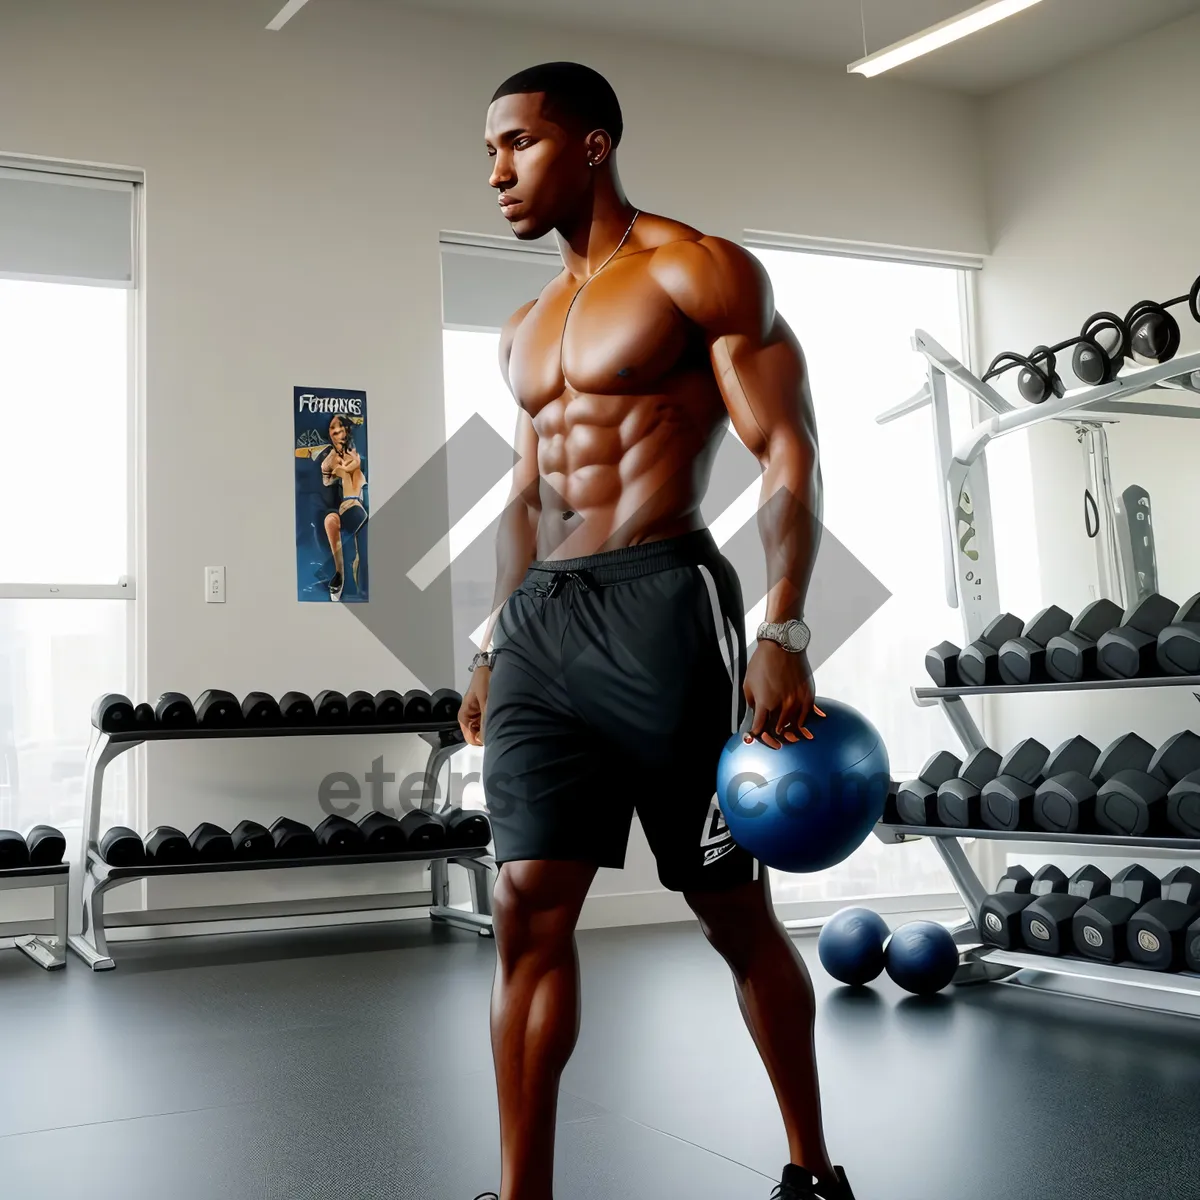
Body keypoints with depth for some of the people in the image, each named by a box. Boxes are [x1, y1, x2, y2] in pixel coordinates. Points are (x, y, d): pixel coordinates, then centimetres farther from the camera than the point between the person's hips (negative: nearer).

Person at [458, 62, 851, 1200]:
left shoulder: (700, 272, -1)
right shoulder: (526, 327, 21)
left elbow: (789, 454, -7)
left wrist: (783, 634, -18)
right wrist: (495, 645, 18)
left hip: (661, 606, -6)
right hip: (539, 622, 7)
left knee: (733, 909, 5)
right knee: (526, 909, -1)